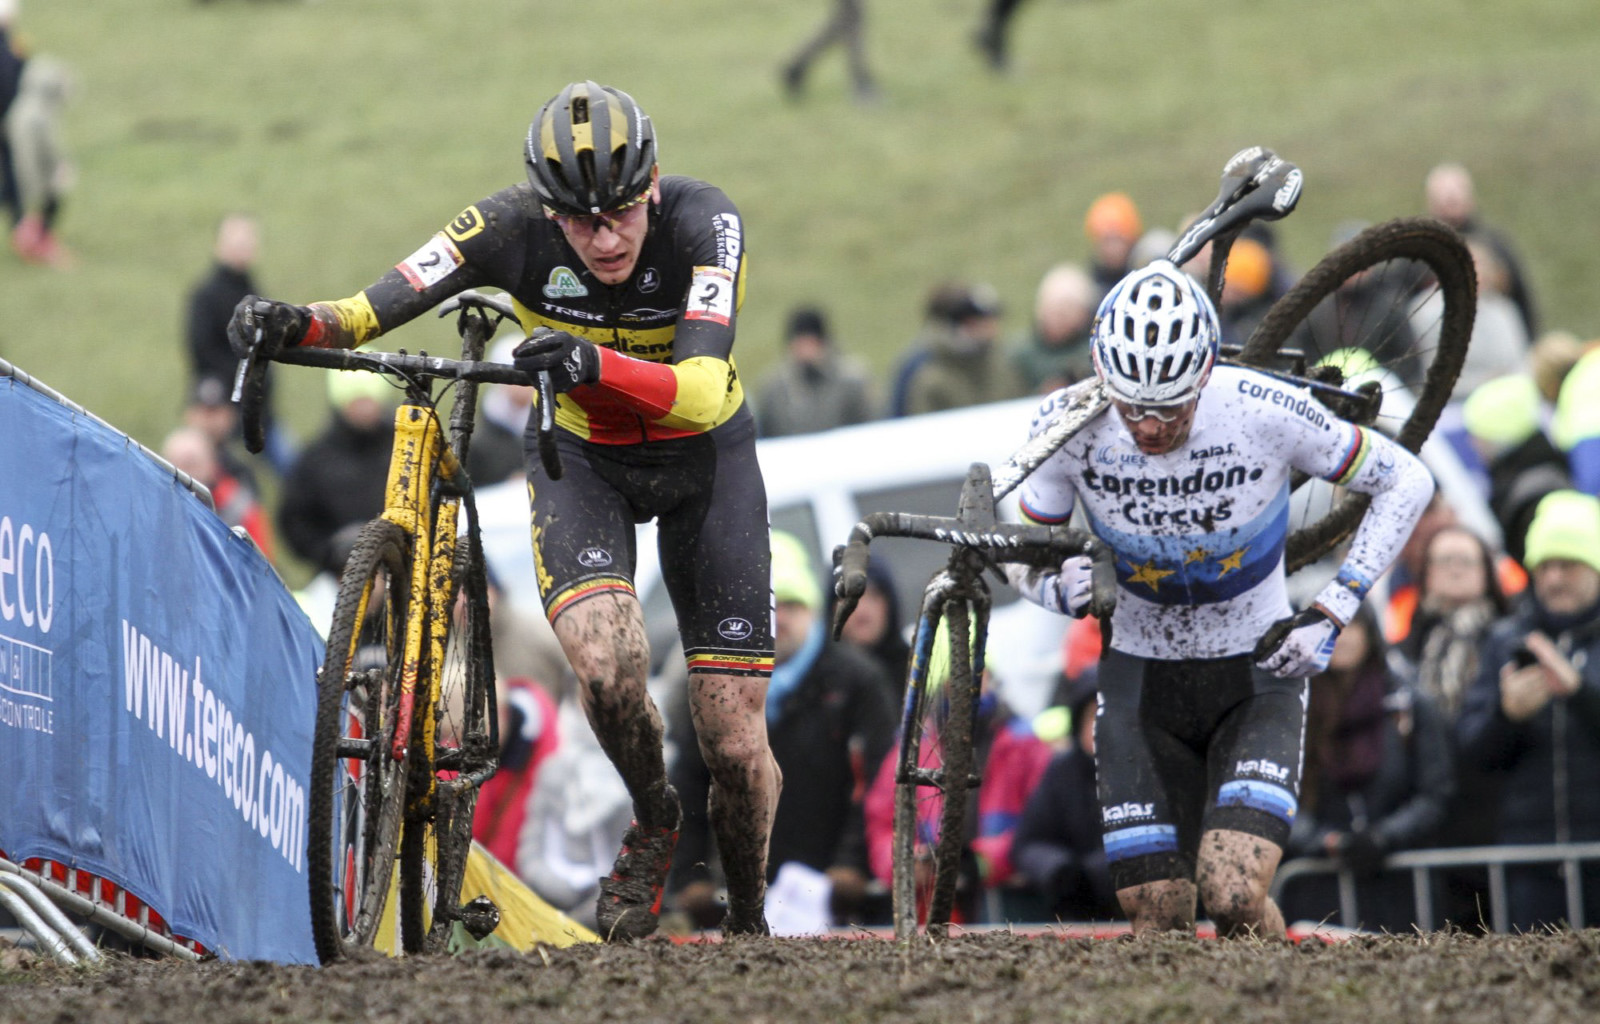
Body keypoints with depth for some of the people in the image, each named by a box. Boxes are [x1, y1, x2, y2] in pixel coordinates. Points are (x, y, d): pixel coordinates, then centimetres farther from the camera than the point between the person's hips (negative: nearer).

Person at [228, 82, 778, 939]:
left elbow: (703, 393, -43)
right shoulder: (514, 228, -26)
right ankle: (651, 826, 4)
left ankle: (748, 924, 24)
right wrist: (295, 325, -52)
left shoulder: (703, 223, -30)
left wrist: (597, 364, -61)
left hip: (701, 458, -1)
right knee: (606, 666, -28)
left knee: (734, 740, -4)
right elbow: (369, 311, -31)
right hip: (579, 457, 1)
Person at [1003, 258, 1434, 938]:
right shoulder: (1070, 422, -18)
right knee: (1158, 920, -5)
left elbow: (1406, 482, -7)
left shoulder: (1266, 411, -23)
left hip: (1256, 670, -2)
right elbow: (1022, 552, -1)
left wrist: (1331, 613, -14)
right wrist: (1056, 588, -26)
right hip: (1141, 676, 2)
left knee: (1233, 896, -21)